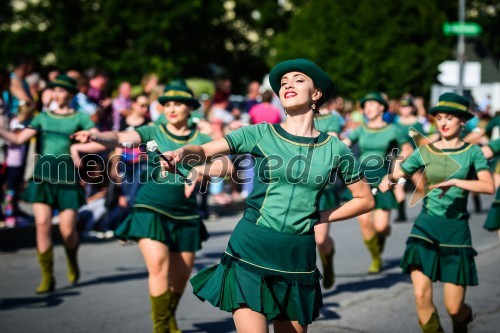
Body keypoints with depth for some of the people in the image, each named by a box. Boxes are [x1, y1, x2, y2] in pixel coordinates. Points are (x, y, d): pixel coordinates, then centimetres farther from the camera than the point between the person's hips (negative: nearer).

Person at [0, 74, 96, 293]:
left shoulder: (79, 118, 4)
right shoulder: (43, 117, 11)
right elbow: (18, 138, 6)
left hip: (66, 178, -2)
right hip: (42, 176, 2)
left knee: (67, 230, -3)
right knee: (42, 224, -9)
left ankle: (72, 262, 30)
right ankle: (47, 278, 0)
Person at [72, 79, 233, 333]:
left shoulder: (201, 139, 4)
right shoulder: (153, 132, 0)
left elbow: (227, 165, -12)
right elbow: (120, 137, -18)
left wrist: (199, 170, -30)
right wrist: (96, 136, -39)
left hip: (185, 213, 3)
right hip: (151, 209, -3)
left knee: (181, 275, 11)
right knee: (158, 266, -20)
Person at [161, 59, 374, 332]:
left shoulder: (334, 149, 4)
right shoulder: (261, 134, 1)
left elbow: (365, 199, 13)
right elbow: (204, 150, -8)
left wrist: (320, 217, 4)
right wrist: (181, 152, -30)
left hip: (297, 256, 2)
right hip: (251, 250, -2)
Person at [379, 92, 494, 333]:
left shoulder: (472, 152, 2)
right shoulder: (425, 152, 6)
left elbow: (489, 186, -13)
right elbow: (395, 175, 5)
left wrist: (455, 181, -25)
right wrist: (387, 181, -18)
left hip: (456, 229, -1)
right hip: (426, 226, 1)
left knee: (453, 308, 1)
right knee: (421, 295, -14)